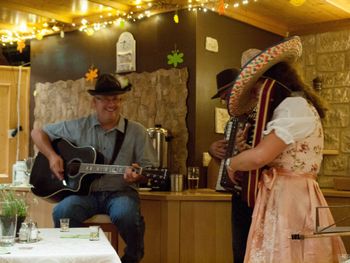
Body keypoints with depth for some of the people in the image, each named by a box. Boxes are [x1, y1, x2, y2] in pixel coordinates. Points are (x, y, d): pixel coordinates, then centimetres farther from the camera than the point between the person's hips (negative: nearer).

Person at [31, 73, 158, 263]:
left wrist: (137, 175, -21)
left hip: (119, 192, -1)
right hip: (83, 191, 1)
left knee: (126, 214, -34)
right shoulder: (79, 127, 7)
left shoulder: (136, 131, 5)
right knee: (62, 211, -30)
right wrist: (52, 156, -5)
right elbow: (38, 133, 13)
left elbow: (149, 168, 3)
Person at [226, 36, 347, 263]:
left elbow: (259, 156, -22)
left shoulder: (295, 106, -13)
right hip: (283, 199, 9)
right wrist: (251, 142, 12)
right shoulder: (294, 107, 19)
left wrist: (232, 164, -4)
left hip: (289, 201, -9)